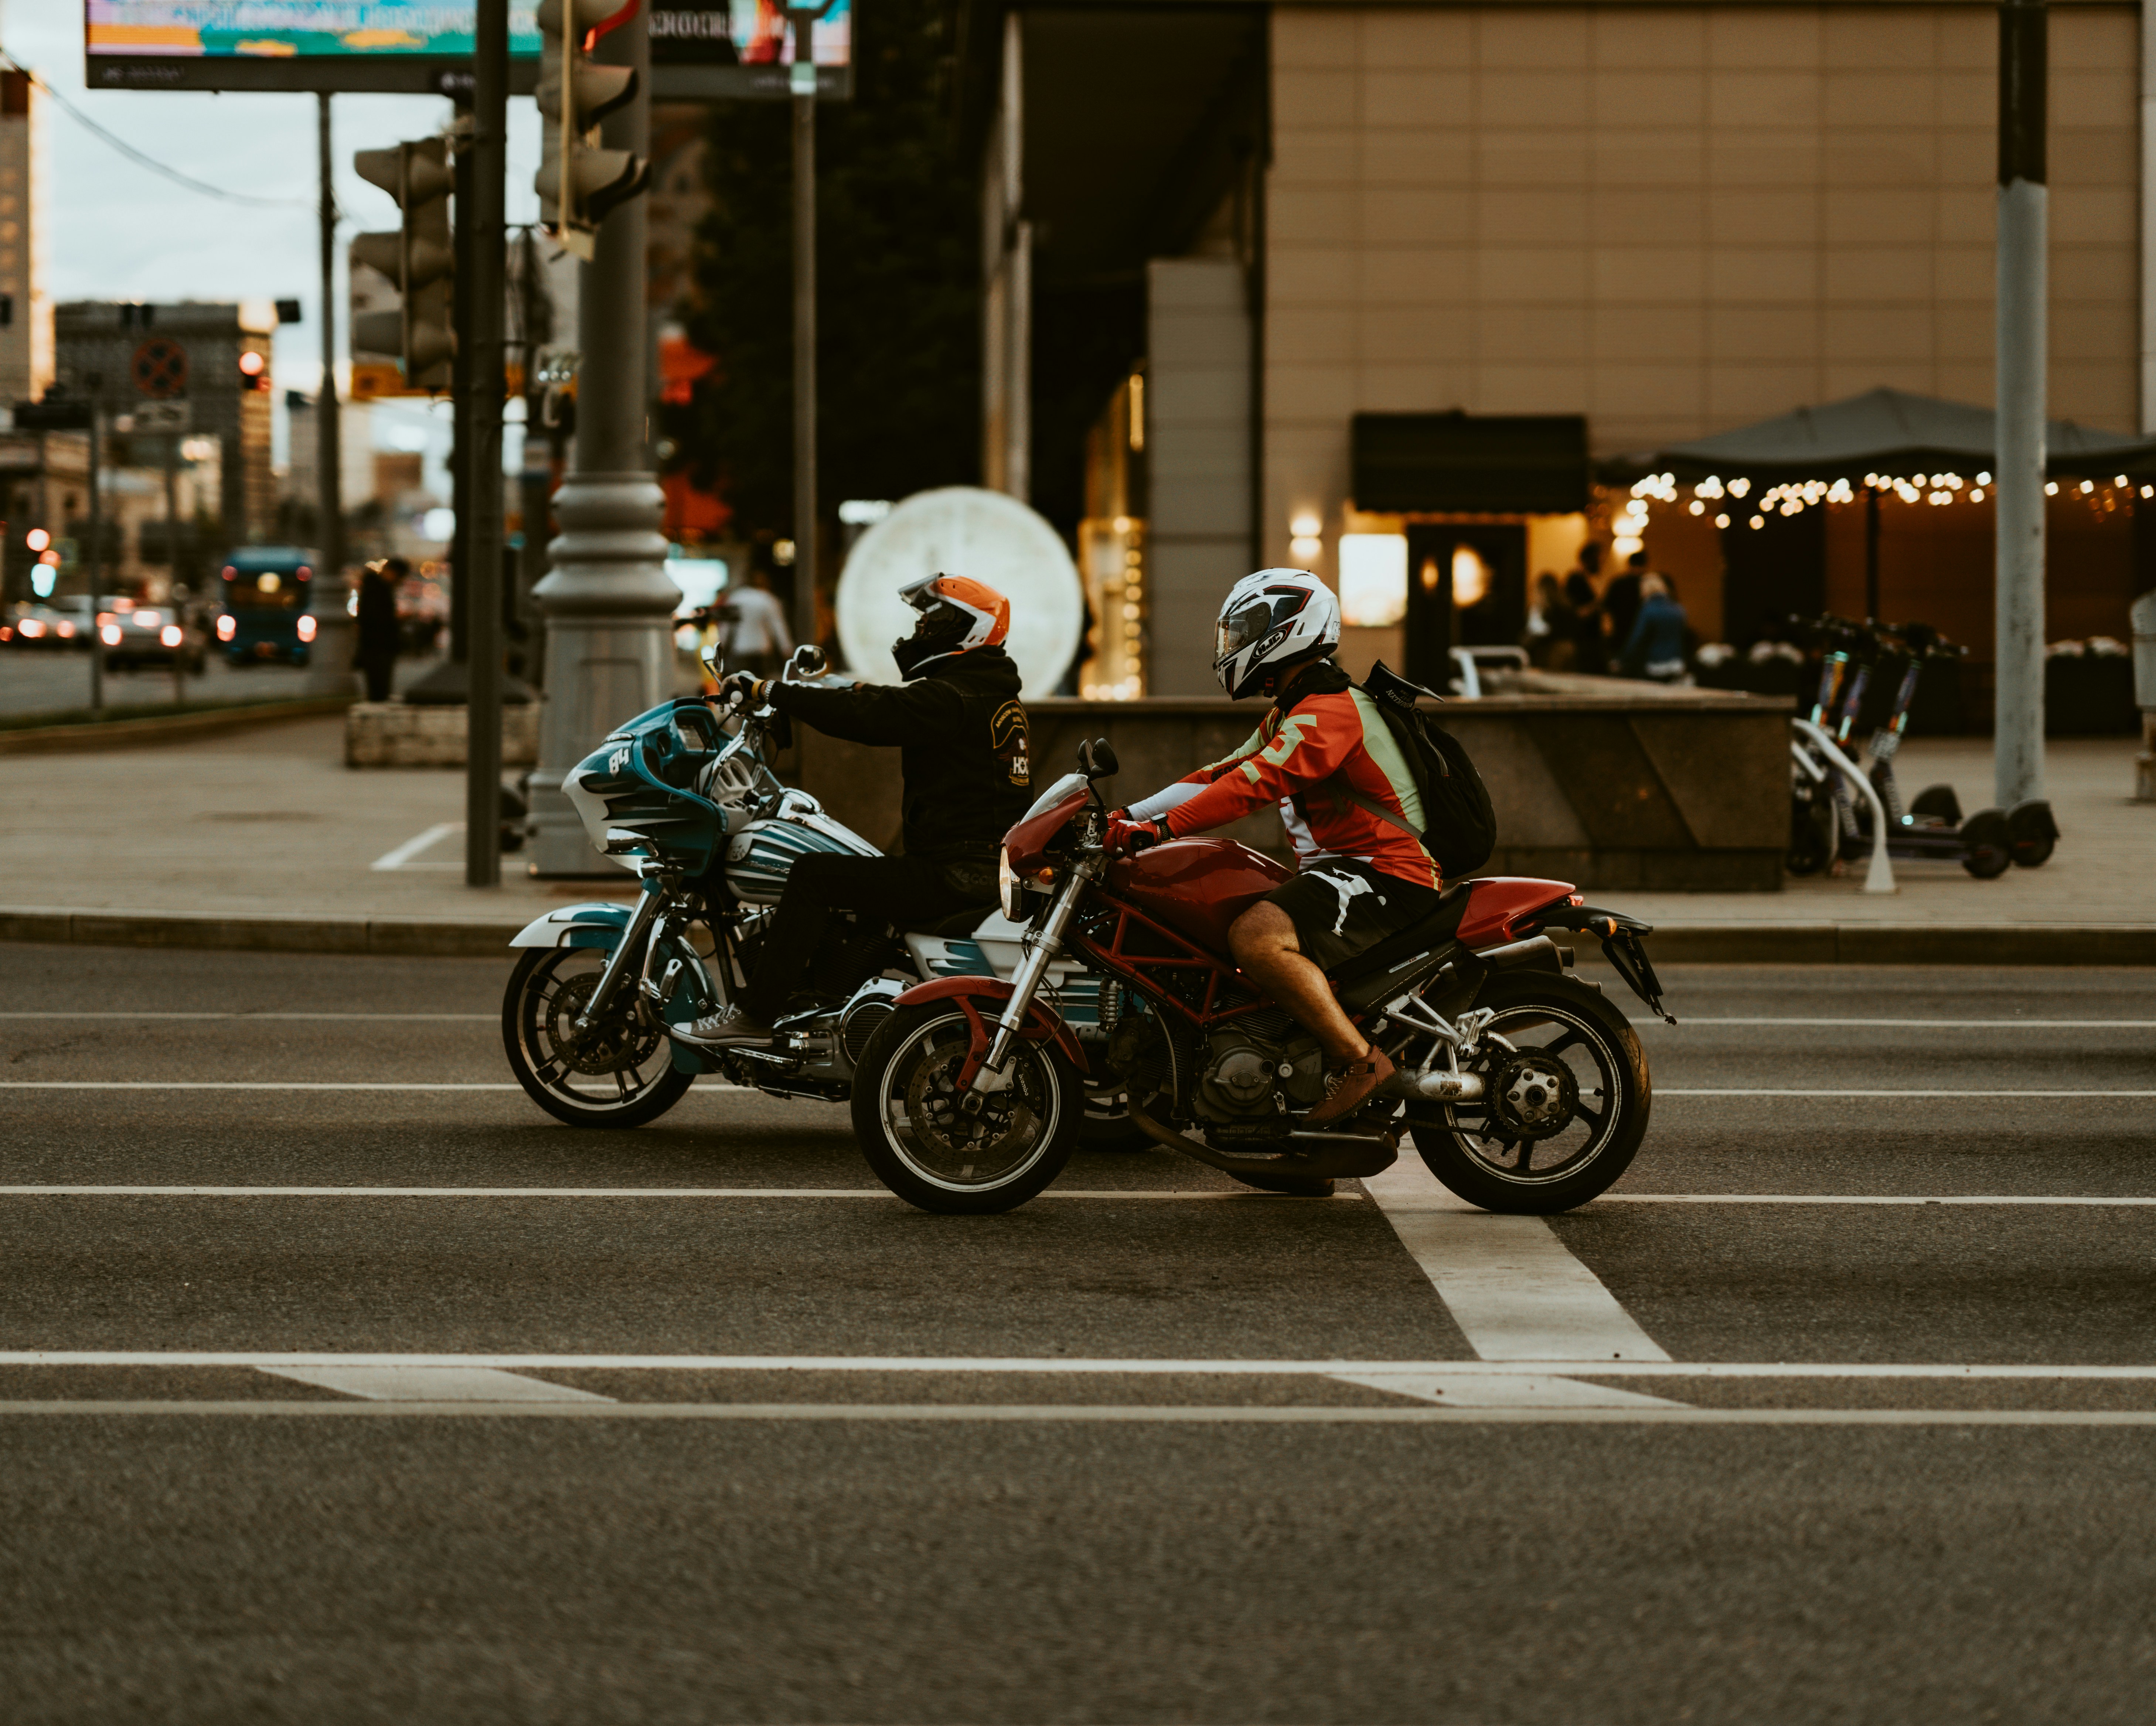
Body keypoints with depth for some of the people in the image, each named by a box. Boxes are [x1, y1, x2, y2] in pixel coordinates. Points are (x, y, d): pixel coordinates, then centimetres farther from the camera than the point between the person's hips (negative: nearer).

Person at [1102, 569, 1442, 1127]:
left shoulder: (1328, 710, -15)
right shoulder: (1287, 715, 20)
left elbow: (1257, 783, -27)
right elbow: (1222, 775, 19)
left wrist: (1162, 827, -32)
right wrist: (1128, 816, 9)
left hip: (1386, 874, -11)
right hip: (1339, 871, 11)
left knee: (1256, 937, -32)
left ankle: (1361, 1061, -28)